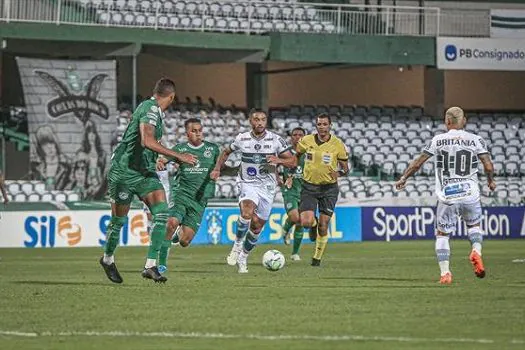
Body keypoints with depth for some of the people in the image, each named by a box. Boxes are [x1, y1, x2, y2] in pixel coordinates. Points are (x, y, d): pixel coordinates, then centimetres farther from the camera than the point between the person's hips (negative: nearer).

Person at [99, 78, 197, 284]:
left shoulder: (155, 111, 12)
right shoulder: (151, 109, -17)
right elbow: (147, 141, -31)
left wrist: (158, 159, 35)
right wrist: (178, 156, -30)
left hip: (145, 172, 8)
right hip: (124, 172, -8)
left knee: (161, 213, -11)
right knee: (118, 220, 5)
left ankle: (151, 265, -13)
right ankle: (108, 259, 30)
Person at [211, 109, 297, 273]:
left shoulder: (276, 140, -4)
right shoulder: (242, 139, -1)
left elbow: (293, 161, -4)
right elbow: (226, 152, 18)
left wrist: (278, 160, -23)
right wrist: (217, 169, 5)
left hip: (267, 187, 2)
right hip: (248, 184, -2)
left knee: (257, 226, 7)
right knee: (247, 212, -32)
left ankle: (243, 257, 26)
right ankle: (237, 244, -11)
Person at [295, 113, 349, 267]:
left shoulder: (338, 145, -6)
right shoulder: (306, 141, -3)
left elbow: (345, 168, 1)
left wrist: (338, 173, -21)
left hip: (329, 188, -1)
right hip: (309, 187, 1)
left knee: (323, 225, -2)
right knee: (305, 222, -15)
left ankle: (317, 257, 17)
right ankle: (313, 224, 24)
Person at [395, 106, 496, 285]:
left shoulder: (438, 140, 1)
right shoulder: (476, 140, 2)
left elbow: (417, 163, 4)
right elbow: (488, 166, -2)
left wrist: (403, 178, 18)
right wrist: (491, 181, 18)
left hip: (447, 196, -1)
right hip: (470, 194, 1)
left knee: (442, 234, 13)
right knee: (474, 225, 26)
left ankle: (445, 273, 1)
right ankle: (476, 251, -3)